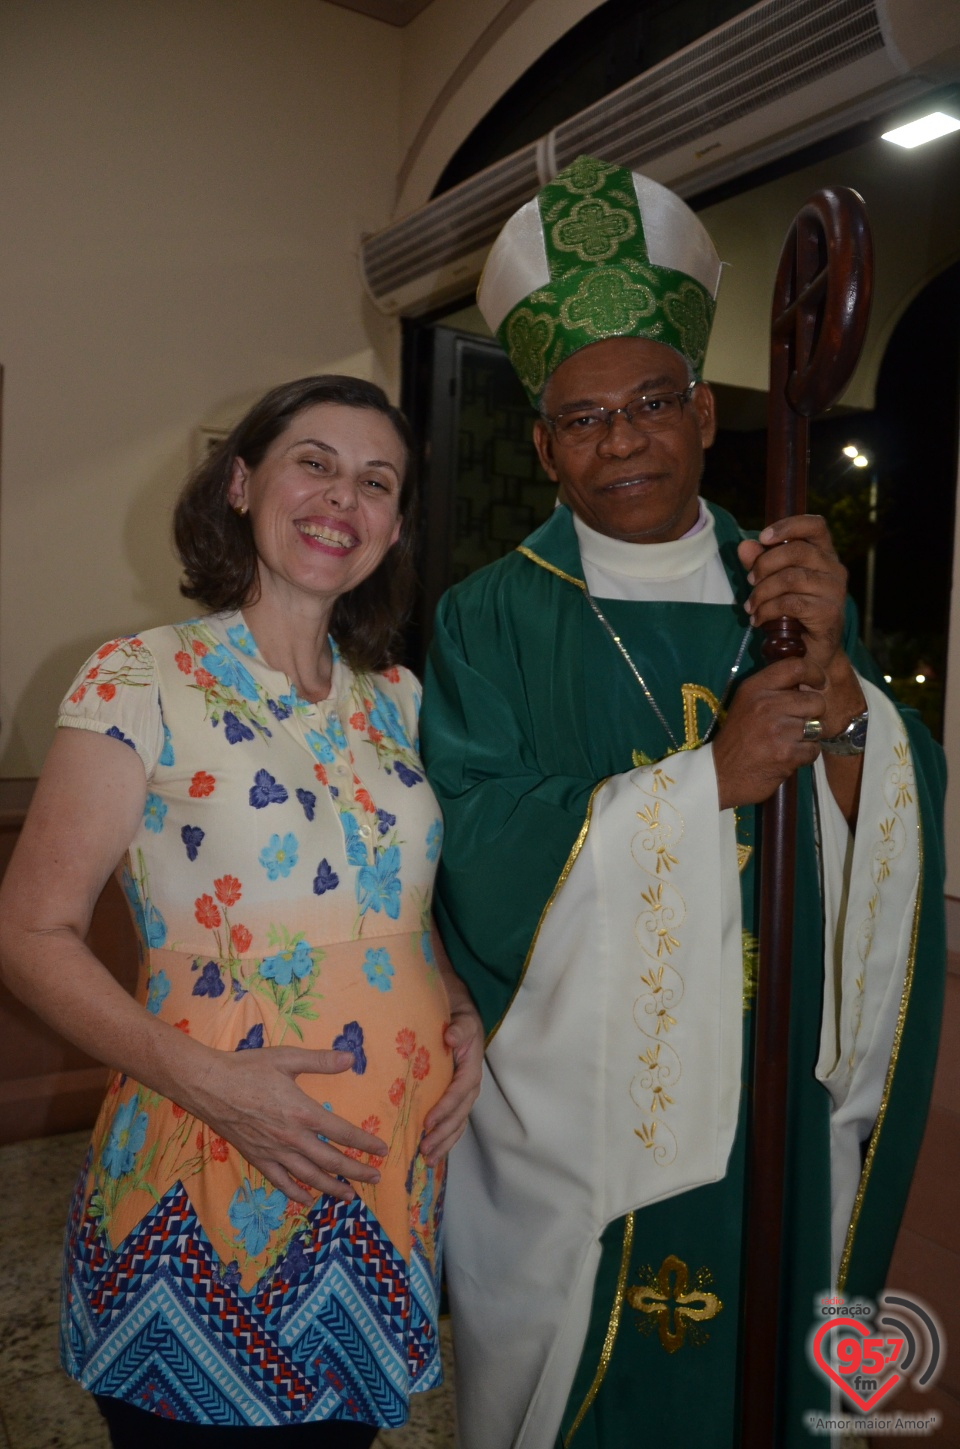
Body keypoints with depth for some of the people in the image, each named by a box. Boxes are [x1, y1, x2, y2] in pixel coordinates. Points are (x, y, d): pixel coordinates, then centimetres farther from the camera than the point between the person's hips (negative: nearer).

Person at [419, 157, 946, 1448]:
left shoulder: (793, 593, 3)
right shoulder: (493, 623, -6)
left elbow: (902, 843, -4)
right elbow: (481, 861, -17)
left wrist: (838, 677, -21)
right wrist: (710, 774, -23)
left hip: (775, 1117, 3)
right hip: (572, 1123, -2)